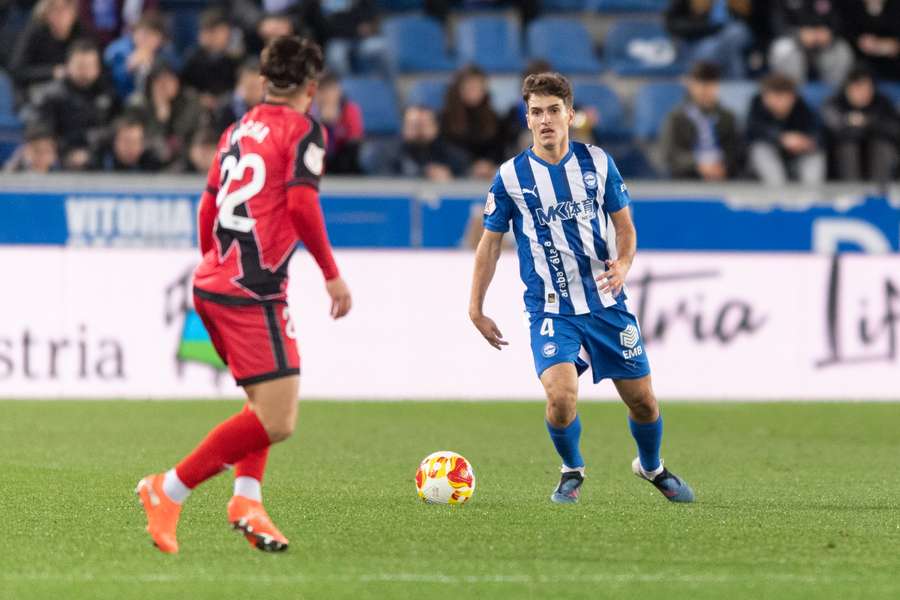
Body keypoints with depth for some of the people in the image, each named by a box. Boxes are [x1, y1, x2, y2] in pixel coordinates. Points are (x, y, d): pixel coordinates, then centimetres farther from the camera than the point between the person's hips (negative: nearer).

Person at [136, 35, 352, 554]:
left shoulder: (238, 131, 18)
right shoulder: (304, 130, -3)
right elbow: (301, 204, -16)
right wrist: (333, 275, -8)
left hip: (211, 283, 9)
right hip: (254, 292, -9)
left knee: (265, 403, 23)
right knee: (277, 422, -11)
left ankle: (247, 499, 5)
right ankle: (170, 490, -12)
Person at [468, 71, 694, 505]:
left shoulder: (597, 162, 0)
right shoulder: (512, 176, -5)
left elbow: (624, 225, 8)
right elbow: (491, 242, 5)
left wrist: (623, 263, -13)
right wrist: (476, 309, 3)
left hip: (607, 303, 2)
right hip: (550, 310, -2)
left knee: (642, 401, 6)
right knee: (561, 395, -23)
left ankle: (652, 467, 38)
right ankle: (571, 472, 7)